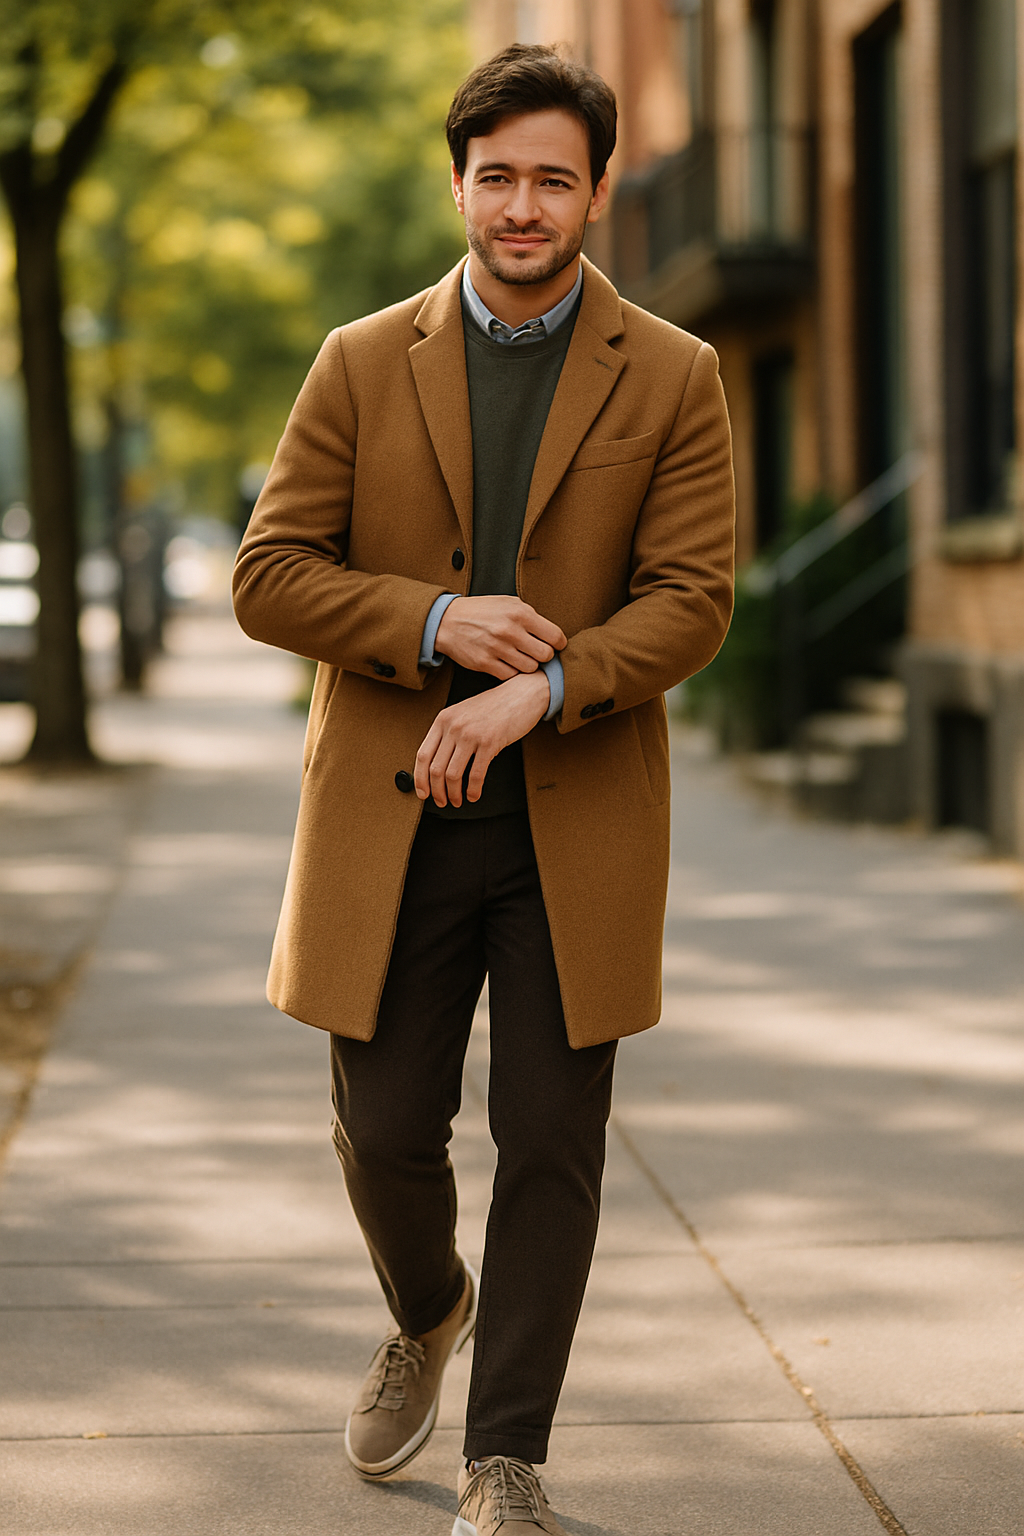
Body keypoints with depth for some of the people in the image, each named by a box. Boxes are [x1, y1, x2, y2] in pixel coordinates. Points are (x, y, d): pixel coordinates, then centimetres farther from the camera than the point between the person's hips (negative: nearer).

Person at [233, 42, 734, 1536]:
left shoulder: (673, 380, 2)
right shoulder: (362, 364, 5)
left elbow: (692, 601, -4)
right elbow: (269, 574, 1)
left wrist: (539, 689, -20)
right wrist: (433, 622, -15)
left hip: (577, 828, -1)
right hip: (390, 819, 1)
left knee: (551, 1145, 1)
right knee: (386, 1129, 6)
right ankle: (426, 1315, 39)